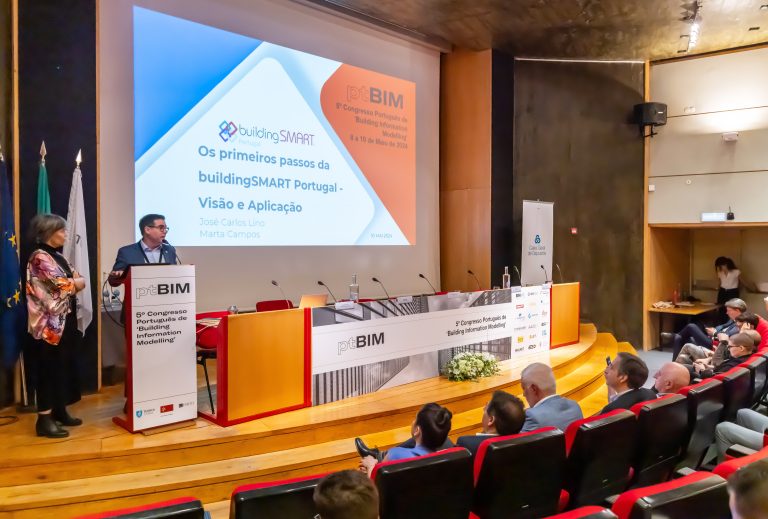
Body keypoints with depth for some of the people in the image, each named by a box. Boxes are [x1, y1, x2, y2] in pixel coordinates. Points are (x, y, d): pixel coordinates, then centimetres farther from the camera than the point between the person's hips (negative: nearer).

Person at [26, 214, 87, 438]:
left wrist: (70, 283, -10)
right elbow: (62, 285, -20)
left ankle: (60, 411, 23)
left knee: (64, 366, 13)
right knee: (50, 369, -4)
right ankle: (44, 420, 3)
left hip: (66, 320, 9)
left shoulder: (58, 257, 15)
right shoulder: (40, 257, -13)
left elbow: (80, 281, 10)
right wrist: (75, 282, -1)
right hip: (49, 323, -9)